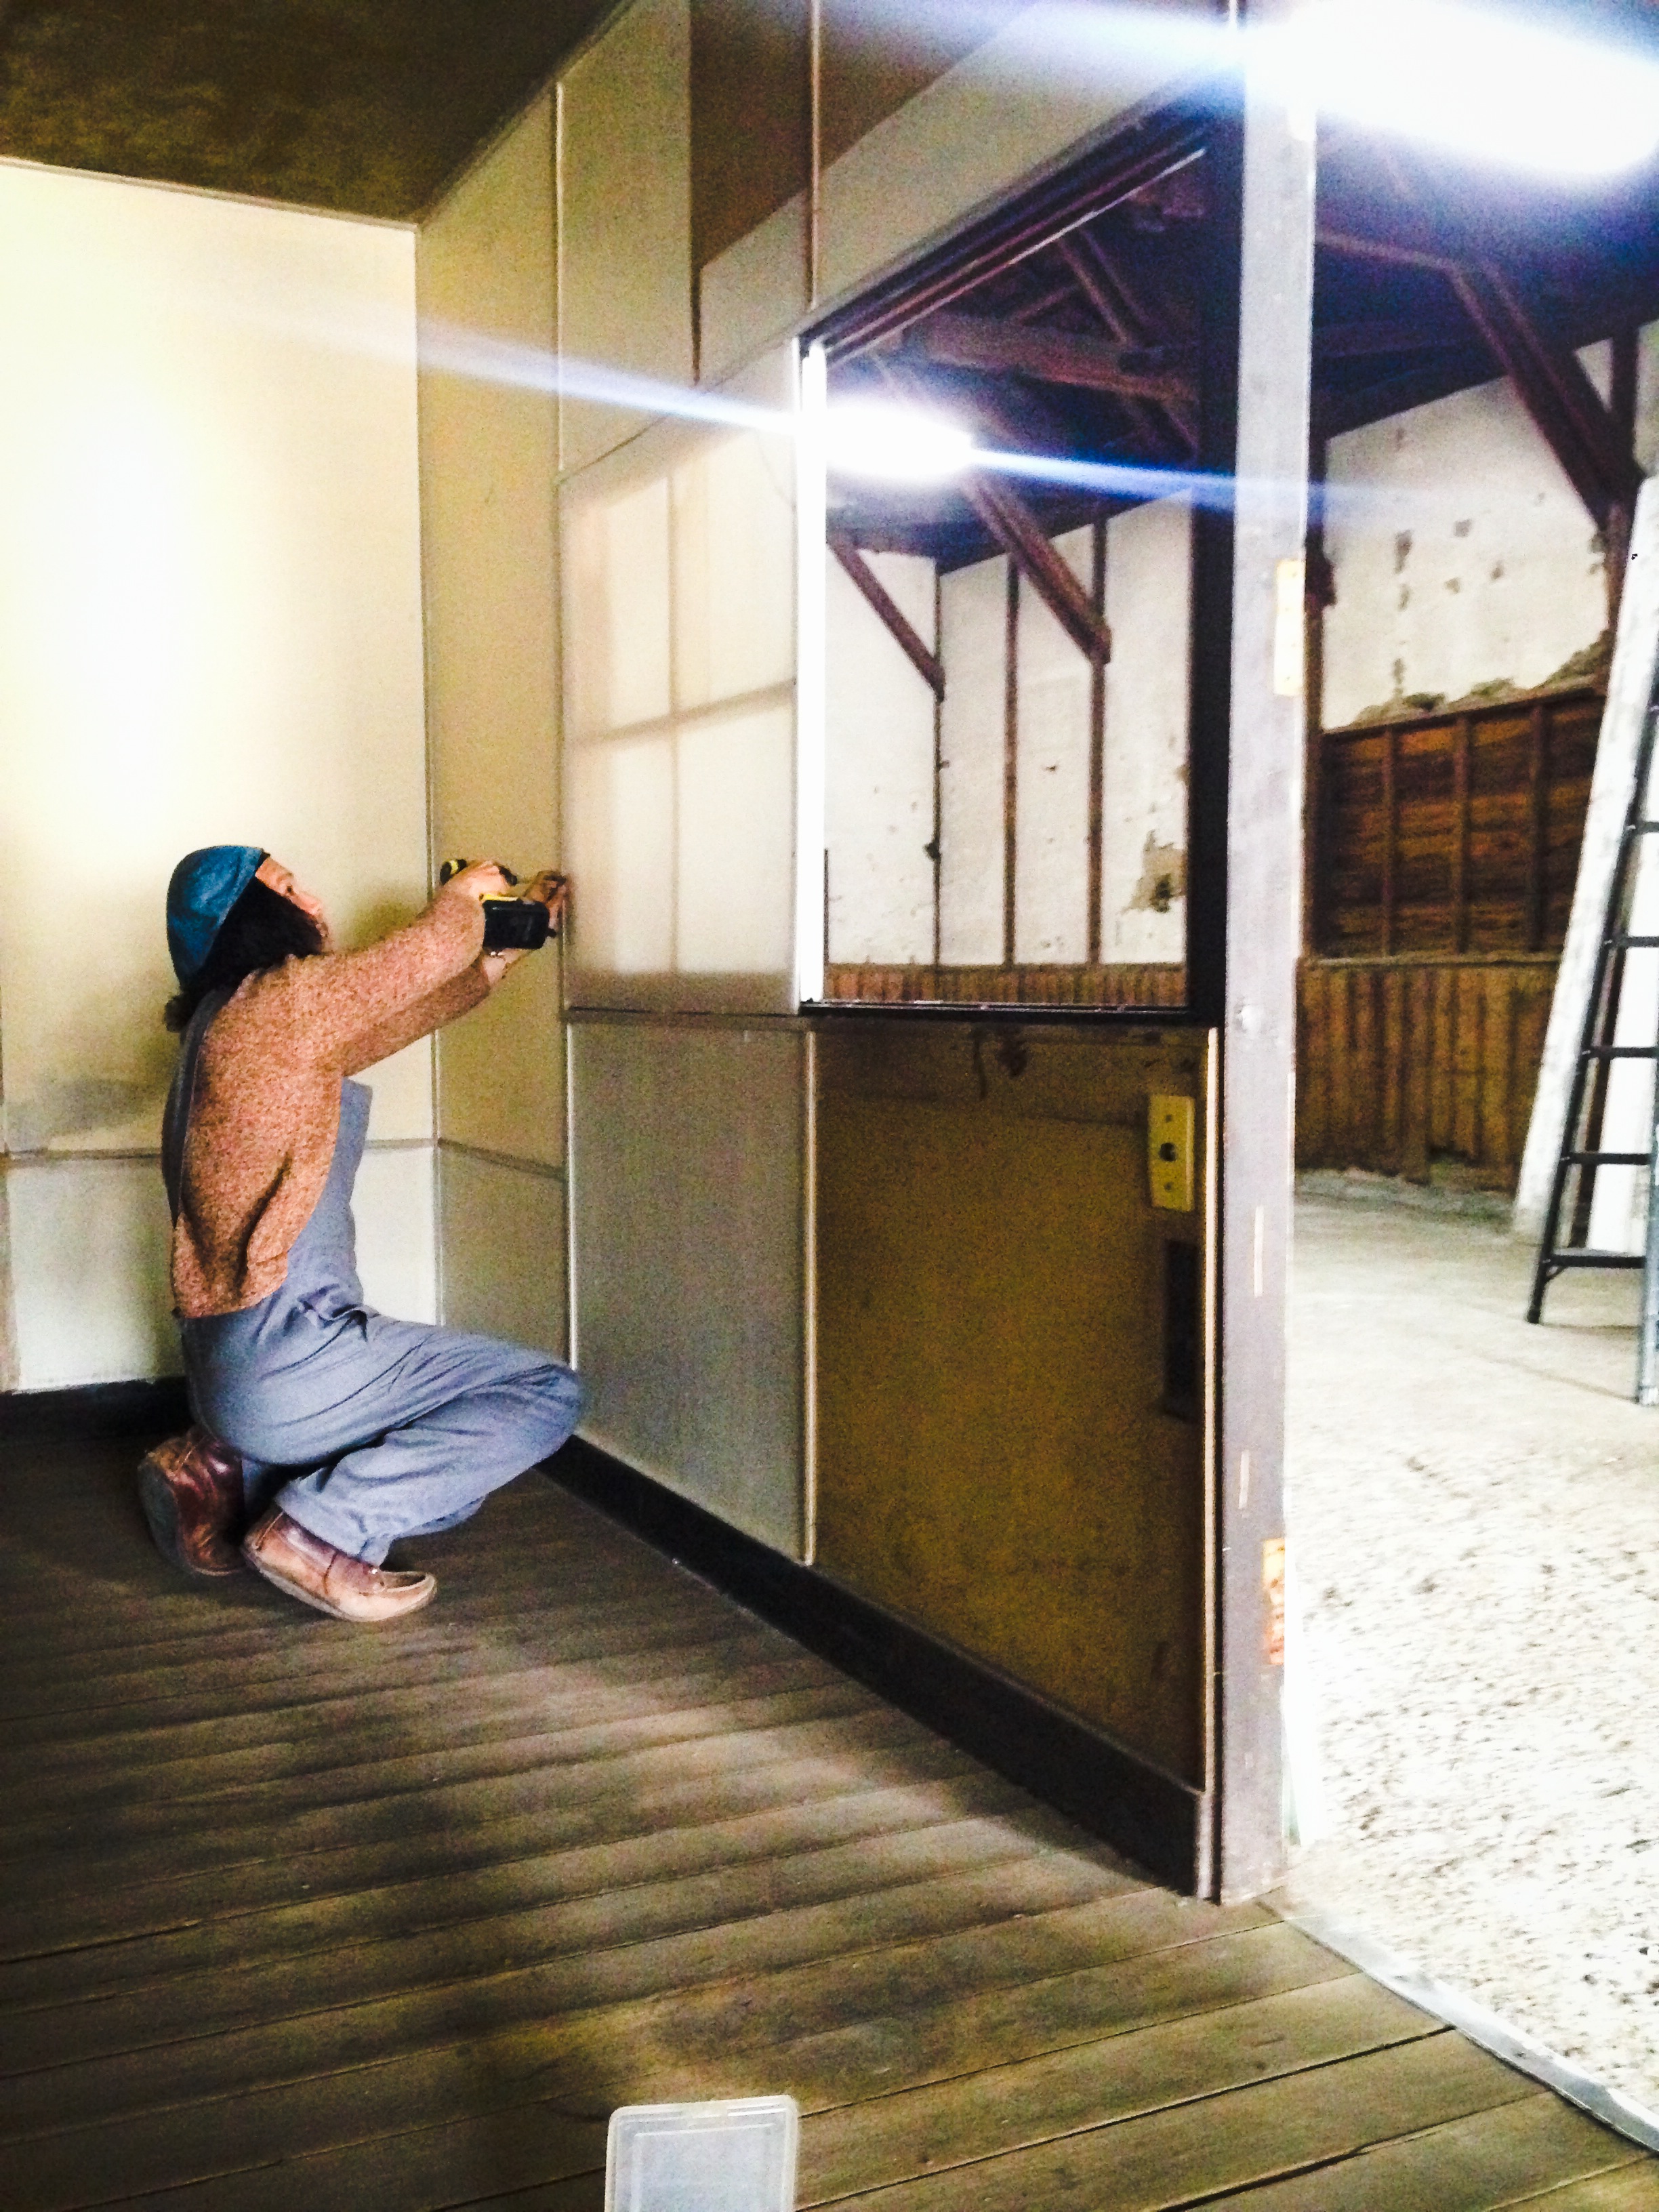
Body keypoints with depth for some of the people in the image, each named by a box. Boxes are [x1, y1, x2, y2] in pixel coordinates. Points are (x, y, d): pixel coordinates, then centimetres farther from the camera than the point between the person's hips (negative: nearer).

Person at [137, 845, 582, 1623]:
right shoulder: (278, 1000, -11)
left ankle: (229, 1470, 12)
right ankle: (317, 1526, -11)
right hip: (286, 1352, -10)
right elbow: (431, 951, -3)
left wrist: (506, 945, 29)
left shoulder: (229, 1020, 16)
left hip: (229, 1356, 10)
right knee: (547, 1393, -7)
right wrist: (464, 893, 19)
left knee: (447, 1486, 21)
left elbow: (401, 1013, 24)